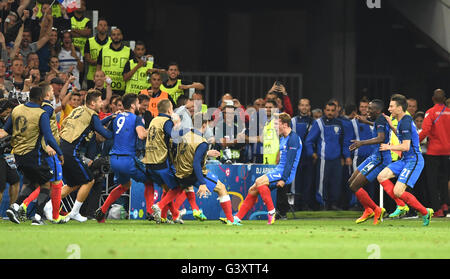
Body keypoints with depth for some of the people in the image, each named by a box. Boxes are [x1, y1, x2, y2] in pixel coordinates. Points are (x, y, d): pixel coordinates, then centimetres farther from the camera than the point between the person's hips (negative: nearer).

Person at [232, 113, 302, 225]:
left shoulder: (293, 138, -13)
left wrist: (283, 179, -24)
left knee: (259, 181, -27)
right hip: (278, 170, 9)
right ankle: (236, 218, 7)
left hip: (286, 174, -9)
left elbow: (291, 161, -20)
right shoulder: (282, 138, 18)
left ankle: (271, 212, -22)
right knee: (252, 190, 3)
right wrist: (274, 173, 21)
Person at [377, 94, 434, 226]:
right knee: (381, 177, 0)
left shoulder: (405, 123, -19)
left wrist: (389, 147, -9)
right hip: (405, 160, 10)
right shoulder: (404, 120, 12)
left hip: (414, 160, -10)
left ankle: (425, 212, -2)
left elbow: (406, 146, -24)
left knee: (398, 192, -16)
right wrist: (391, 126, 18)